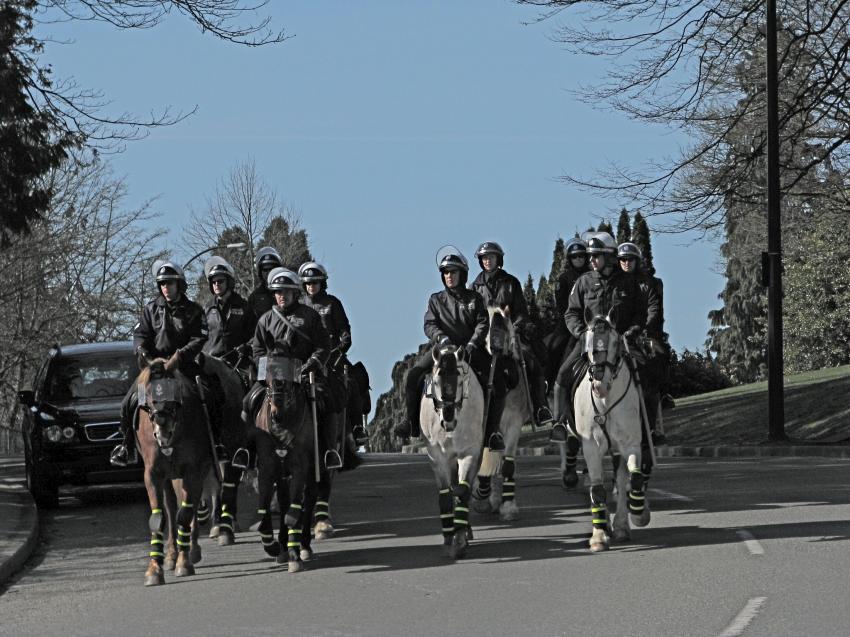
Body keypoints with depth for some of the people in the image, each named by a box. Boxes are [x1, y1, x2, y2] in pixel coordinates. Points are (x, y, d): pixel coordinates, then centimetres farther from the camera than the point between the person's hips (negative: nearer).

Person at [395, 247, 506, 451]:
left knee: (498, 384, -20)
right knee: (412, 375, -22)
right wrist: (442, 338, -21)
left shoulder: (474, 298, 10)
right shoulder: (436, 300, 12)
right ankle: (412, 422, -9)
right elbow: (429, 325, 1)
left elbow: (483, 323, -2)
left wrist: (472, 344, -20)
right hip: (443, 348, 1)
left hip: (470, 349, 0)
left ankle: (491, 432, -12)